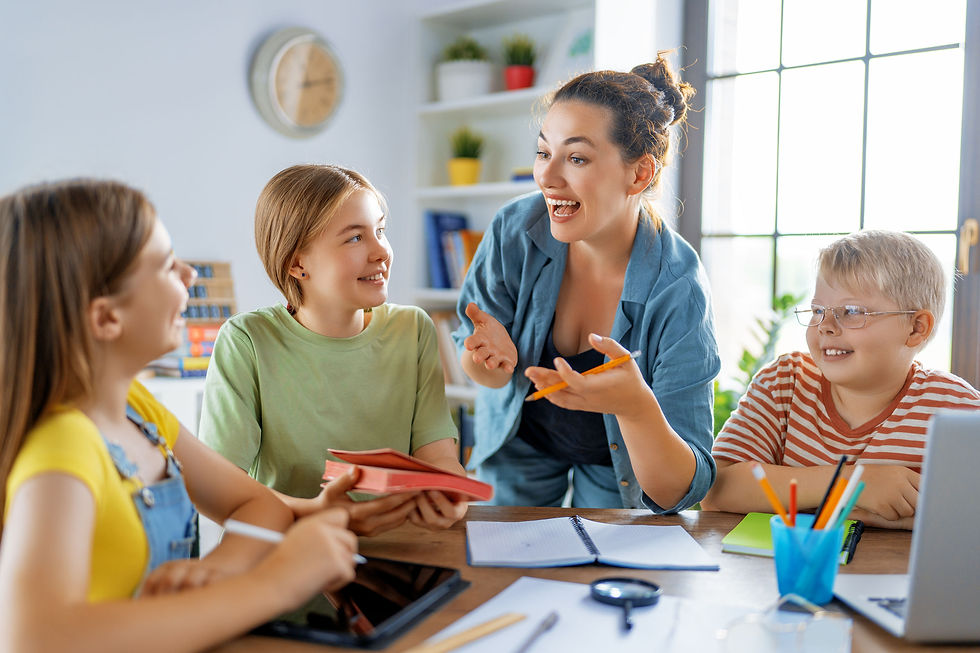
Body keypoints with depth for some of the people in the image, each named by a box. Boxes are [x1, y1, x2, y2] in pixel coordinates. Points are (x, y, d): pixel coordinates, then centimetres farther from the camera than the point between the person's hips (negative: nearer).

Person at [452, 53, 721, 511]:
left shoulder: (678, 290, -32)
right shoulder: (516, 232, -25)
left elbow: (680, 494, -32)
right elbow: (474, 361, -10)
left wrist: (636, 405, -52)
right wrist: (495, 360, -34)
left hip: (615, 462, -2)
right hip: (521, 442, 2)